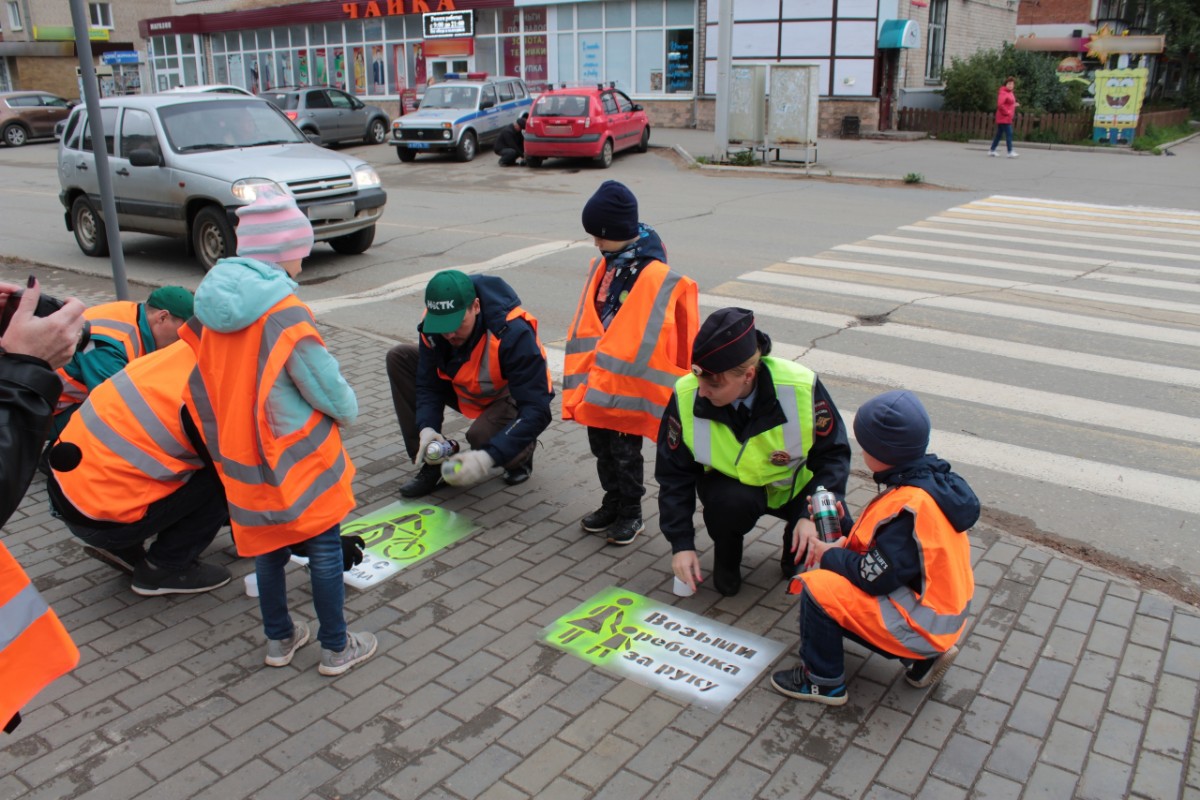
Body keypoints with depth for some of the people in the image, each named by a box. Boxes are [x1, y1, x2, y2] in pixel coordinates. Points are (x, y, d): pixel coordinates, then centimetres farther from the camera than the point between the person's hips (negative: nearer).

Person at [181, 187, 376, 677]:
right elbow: (328, 389, -17)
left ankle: (279, 640, 35)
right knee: (323, 550, 9)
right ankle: (336, 648, 20)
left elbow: (209, 384, 8)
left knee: (268, 548, 20)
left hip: (243, 460, 7)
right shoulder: (285, 314, -22)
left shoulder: (211, 304, -2)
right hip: (297, 458, -6)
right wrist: (348, 411, 4)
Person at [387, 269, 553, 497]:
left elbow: (537, 411, -37)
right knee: (399, 358, -10)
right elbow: (429, 385, -10)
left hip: (513, 398, -6)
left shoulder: (513, 334, -36)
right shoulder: (433, 326, -20)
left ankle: (522, 453, 2)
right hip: (469, 391, 6)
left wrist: (488, 457, -47)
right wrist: (426, 428, -31)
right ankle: (433, 462, -6)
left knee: (482, 435, -38)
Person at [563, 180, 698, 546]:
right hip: (597, 379, 7)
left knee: (625, 452, 7)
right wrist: (583, 376, 12)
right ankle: (612, 503, 35)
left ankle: (631, 513, 25)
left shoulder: (658, 277, -19)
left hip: (630, 383, -7)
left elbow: (645, 338, -18)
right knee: (601, 446, 18)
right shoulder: (605, 265, 5)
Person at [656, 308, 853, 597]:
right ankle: (726, 556, 1)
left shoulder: (801, 388, -28)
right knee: (730, 502, -34)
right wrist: (681, 544, -17)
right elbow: (674, 475, -13)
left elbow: (833, 454, -15)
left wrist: (813, 515, -28)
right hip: (729, 484, 0)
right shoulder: (687, 397, -25)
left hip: (796, 485, 1)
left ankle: (794, 551, 14)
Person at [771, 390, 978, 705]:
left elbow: (875, 576, -23)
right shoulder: (932, 477, 1)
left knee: (817, 588, -13)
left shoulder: (909, 506, -28)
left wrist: (829, 555, -7)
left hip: (923, 623, -10)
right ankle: (921, 657, 16)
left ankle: (823, 681, 6)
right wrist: (847, 545, 2)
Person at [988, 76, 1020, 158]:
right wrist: (1007, 112, -18)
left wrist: (1014, 105, 7)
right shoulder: (1003, 93, -15)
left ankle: (992, 150, 17)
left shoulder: (1010, 93, 16)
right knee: (1009, 134, -11)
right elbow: (1000, 105, -24)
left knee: (999, 134, 12)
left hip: (1008, 118, 10)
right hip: (1004, 118, -10)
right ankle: (1010, 152, -11)